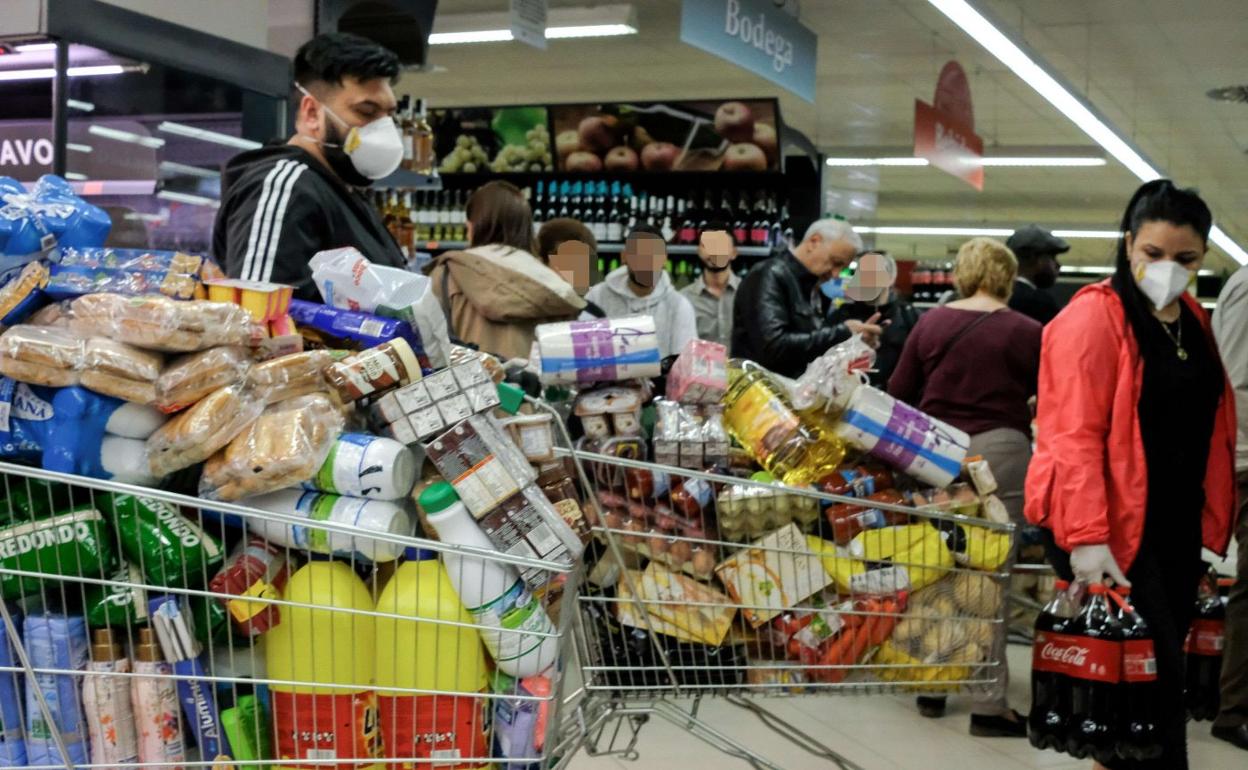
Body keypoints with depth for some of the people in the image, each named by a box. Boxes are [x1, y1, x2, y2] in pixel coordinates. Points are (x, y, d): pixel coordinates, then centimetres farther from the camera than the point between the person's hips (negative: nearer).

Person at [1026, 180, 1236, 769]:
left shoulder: (1193, 320, 12)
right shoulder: (1094, 317, -12)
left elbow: (1205, 424, 18)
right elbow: (1074, 435, -19)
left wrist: (1211, 517, 11)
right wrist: (1086, 536, -25)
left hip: (1178, 528, 8)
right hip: (1113, 527, -8)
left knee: (1159, 670, 12)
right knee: (1149, 675, -8)